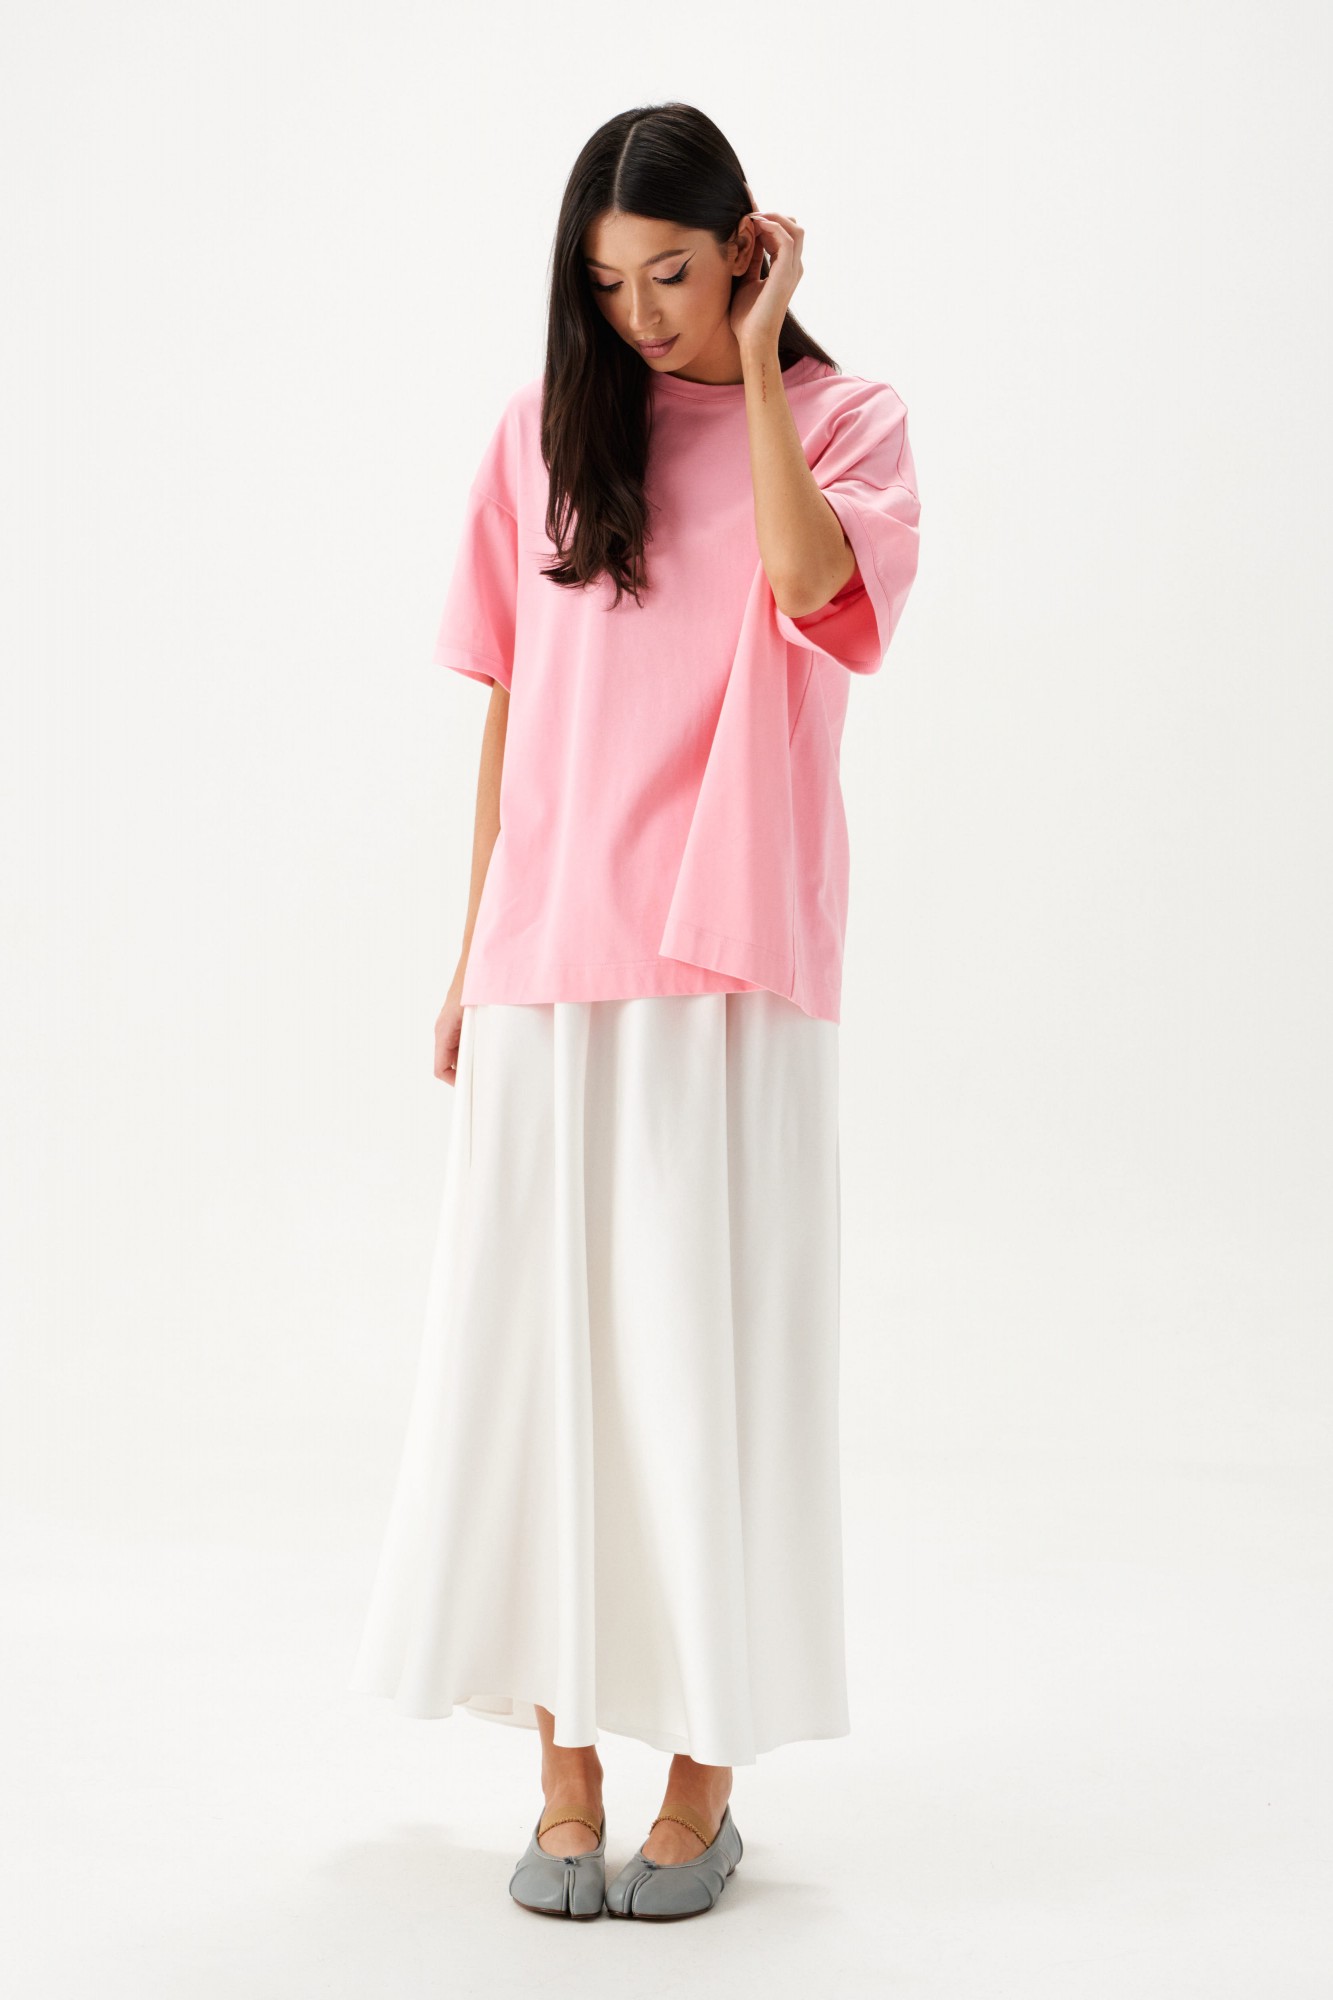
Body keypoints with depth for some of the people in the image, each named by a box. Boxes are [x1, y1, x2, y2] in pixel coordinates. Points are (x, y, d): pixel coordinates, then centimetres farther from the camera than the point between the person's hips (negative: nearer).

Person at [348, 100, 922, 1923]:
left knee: (711, 1351, 0)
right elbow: (509, 706, 12)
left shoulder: (843, 421, 5)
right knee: (538, 1345, 2)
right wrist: (472, 951, 10)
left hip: (734, 967, -2)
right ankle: (563, 1774, 12)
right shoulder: (547, 431, 11)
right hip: (549, 962, 3)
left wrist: (756, 359, -11)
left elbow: (808, 581, -18)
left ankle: (705, 1778, 11)